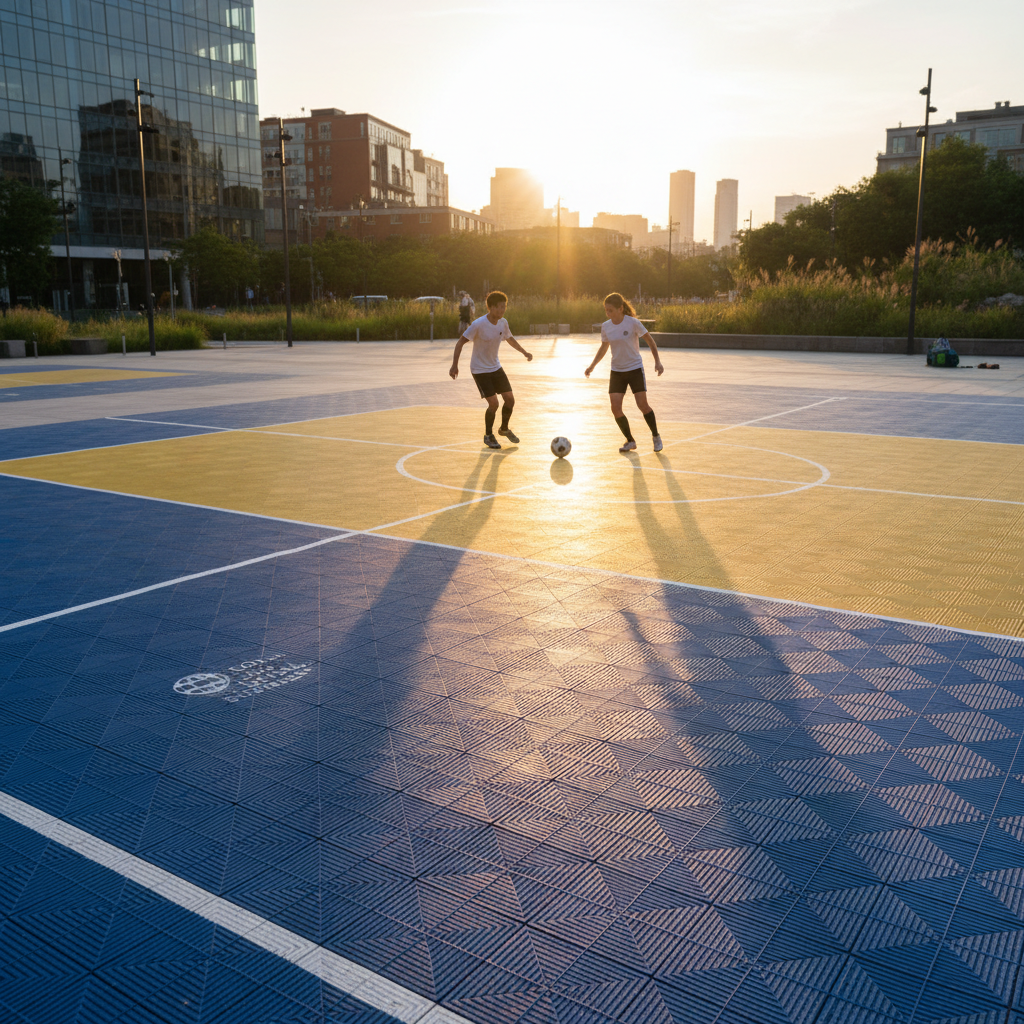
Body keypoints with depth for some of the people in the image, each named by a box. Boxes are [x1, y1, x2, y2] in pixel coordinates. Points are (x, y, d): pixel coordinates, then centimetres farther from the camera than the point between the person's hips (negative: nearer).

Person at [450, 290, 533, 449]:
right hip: (479, 370, -6)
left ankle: (504, 429, 28)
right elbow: (460, 342, -18)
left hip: (496, 367, 6)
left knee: (510, 399, 2)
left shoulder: (503, 323, -4)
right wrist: (454, 365, -24)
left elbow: (510, 339, 18)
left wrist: (525, 352, 17)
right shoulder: (478, 324, -23)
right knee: (493, 403, -14)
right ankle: (488, 435, 9)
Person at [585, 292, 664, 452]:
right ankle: (630, 441, 10)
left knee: (642, 405, -9)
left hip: (635, 368, -4)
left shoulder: (633, 323, -13)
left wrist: (657, 361, -12)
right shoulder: (605, 326, -1)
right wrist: (592, 365, 7)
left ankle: (656, 436, 16)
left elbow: (650, 341, -4)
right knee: (615, 408, -8)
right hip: (616, 371, 4)